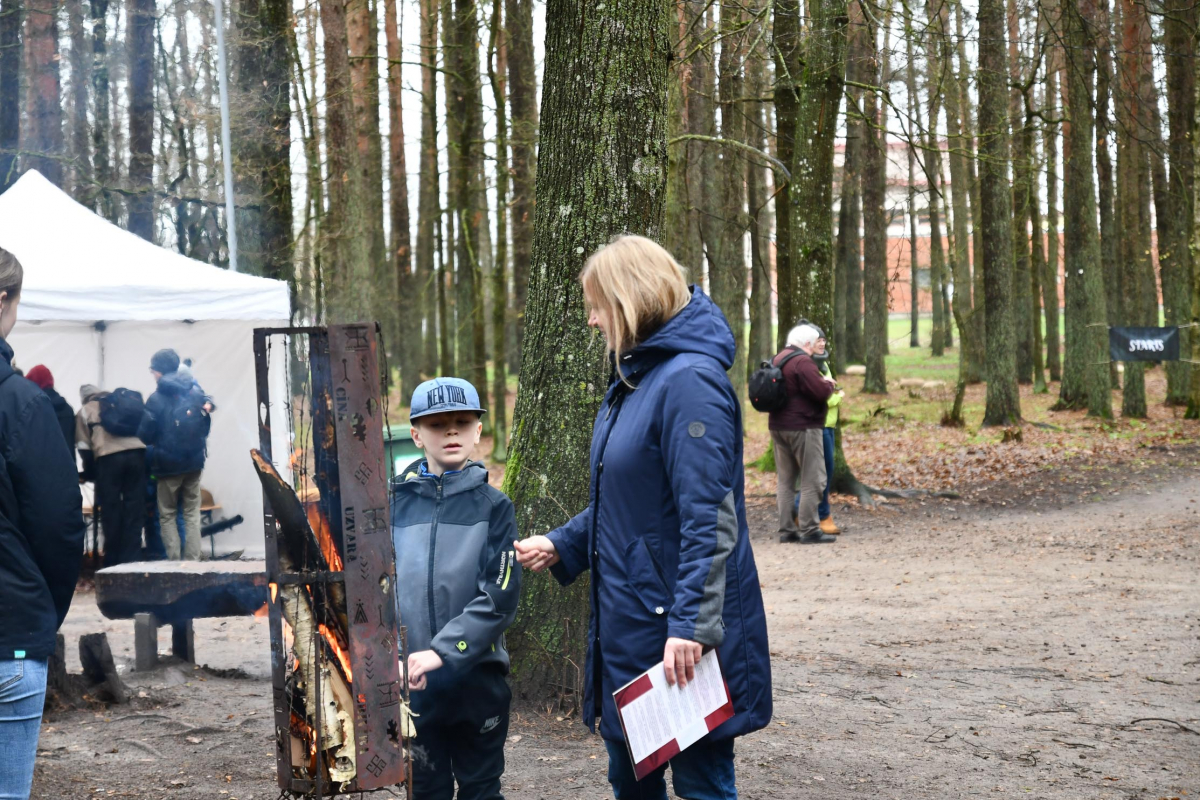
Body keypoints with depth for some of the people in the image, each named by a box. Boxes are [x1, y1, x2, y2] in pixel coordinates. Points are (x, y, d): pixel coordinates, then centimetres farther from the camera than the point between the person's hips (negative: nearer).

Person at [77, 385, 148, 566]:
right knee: (134, 508, 6)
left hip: (108, 456, -2)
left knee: (111, 511, 6)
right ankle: (132, 560, 4)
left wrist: (89, 471, 27)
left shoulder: (85, 411, 21)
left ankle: (113, 563, 9)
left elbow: (84, 447, 15)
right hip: (136, 451, 2)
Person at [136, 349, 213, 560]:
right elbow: (205, 424, 11)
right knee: (192, 513, 9)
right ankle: (193, 561, 2)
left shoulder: (157, 398, -13)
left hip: (169, 464, -4)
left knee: (167, 515, 7)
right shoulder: (196, 392, 2)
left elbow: (145, 435, -11)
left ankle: (174, 561, 0)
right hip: (194, 462, 4)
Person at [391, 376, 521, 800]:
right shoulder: (395, 504, 2)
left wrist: (443, 651, -19)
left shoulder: (493, 506, -1)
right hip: (414, 684, 1)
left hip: (478, 680, -1)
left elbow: (500, 595, -11)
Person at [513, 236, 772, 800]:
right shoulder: (634, 378, 12)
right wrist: (563, 546, 16)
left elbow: (708, 518, -24)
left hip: (681, 628, -10)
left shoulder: (689, 381, -19)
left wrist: (690, 624, -27)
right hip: (629, 618, 10)